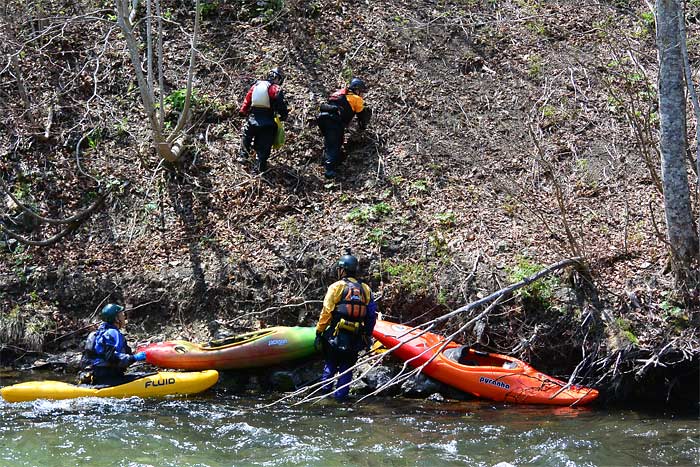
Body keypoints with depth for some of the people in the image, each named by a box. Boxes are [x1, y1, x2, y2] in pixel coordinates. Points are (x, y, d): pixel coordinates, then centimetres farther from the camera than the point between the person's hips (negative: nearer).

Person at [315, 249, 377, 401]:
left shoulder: (337, 287, -6)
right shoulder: (365, 289, 6)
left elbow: (326, 312, -10)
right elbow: (372, 315, 7)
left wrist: (319, 331, -4)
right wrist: (368, 336, 15)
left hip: (336, 335, -3)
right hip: (356, 337, 3)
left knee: (330, 362, 15)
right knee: (347, 366, 11)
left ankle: (325, 388, 15)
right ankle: (340, 395, 8)